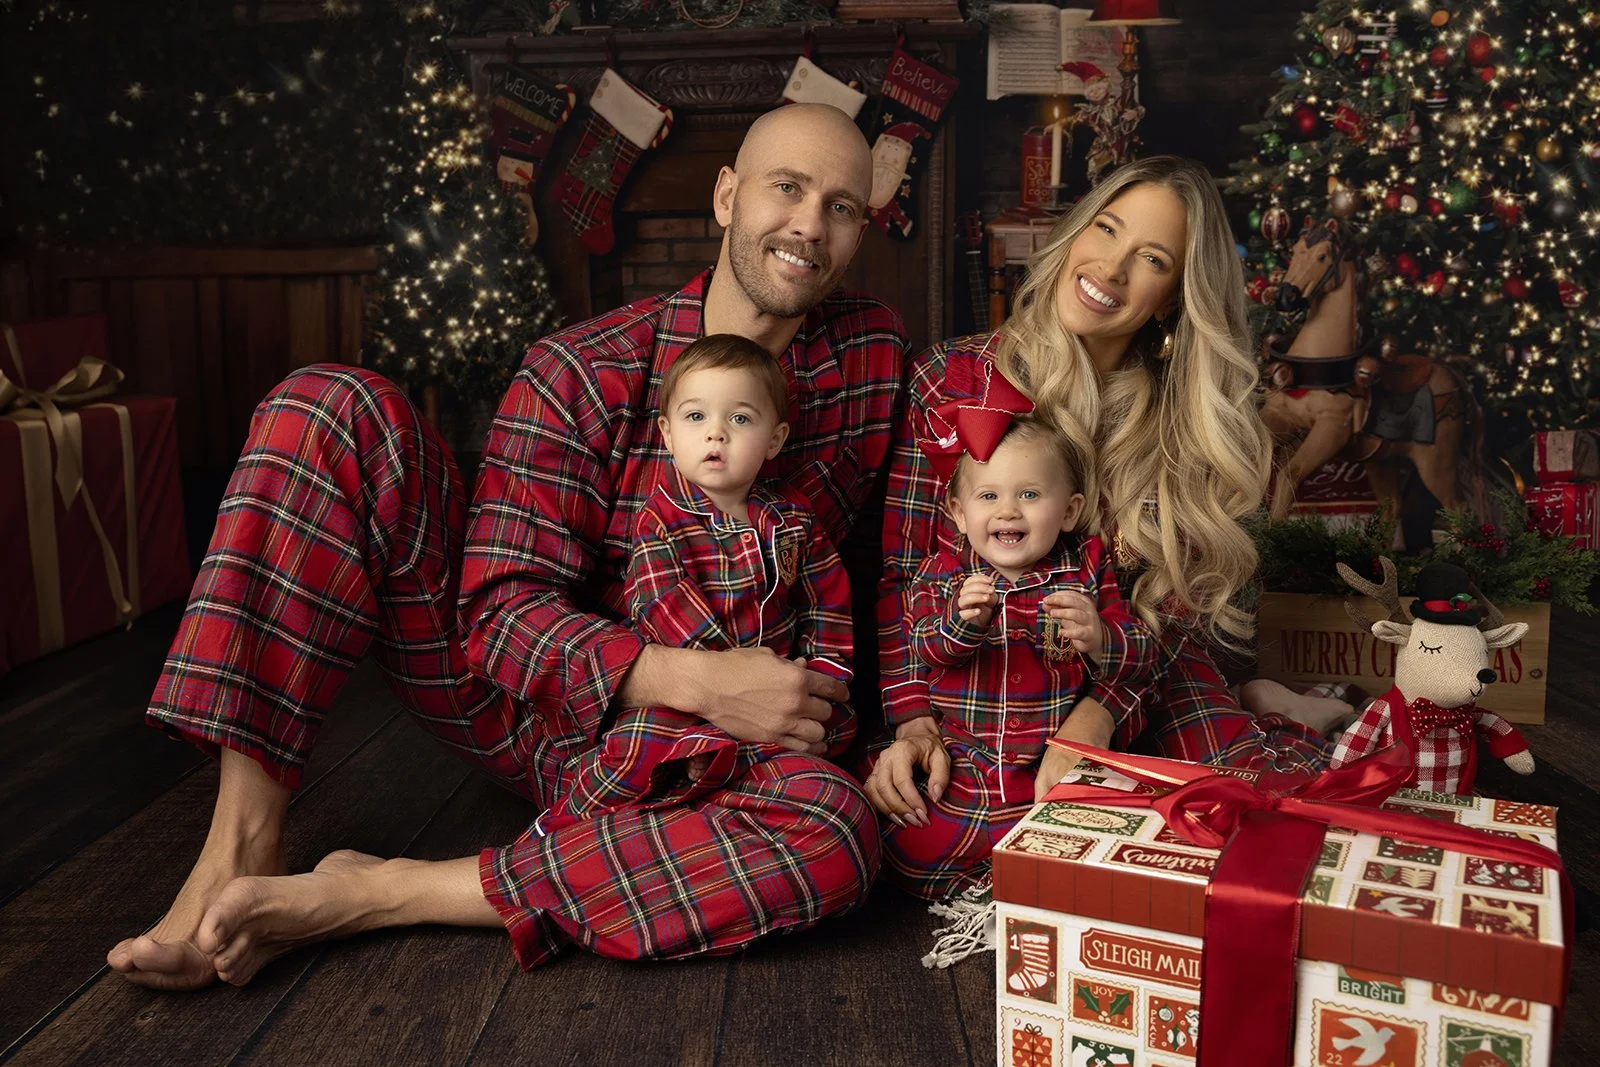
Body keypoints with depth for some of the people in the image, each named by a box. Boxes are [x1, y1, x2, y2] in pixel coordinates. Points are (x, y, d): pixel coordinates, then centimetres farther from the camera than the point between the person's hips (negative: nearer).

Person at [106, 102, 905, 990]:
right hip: (518, 694, 0)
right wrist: (692, 678, -31)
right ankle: (243, 842, -22)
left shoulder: (871, 353, -2)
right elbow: (506, 608, -18)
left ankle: (367, 896, -27)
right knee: (334, 408, -17)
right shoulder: (584, 371, -10)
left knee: (839, 833, -35)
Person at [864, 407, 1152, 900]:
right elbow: (924, 649, -10)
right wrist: (963, 620, -32)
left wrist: (1098, 640, -23)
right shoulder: (944, 573, 3)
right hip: (960, 775, 0)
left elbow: (1138, 653, 0)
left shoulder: (1087, 569, 2)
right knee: (907, 859, -11)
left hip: (1057, 771, 0)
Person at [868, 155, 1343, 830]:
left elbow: (1176, 600, -6)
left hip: (1141, 681, 0)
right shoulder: (949, 381, -6)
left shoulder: (1186, 419, 1)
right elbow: (896, 573, -6)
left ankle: (1280, 719, 12)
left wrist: (1104, 709, -25)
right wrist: (913, 717, -21)